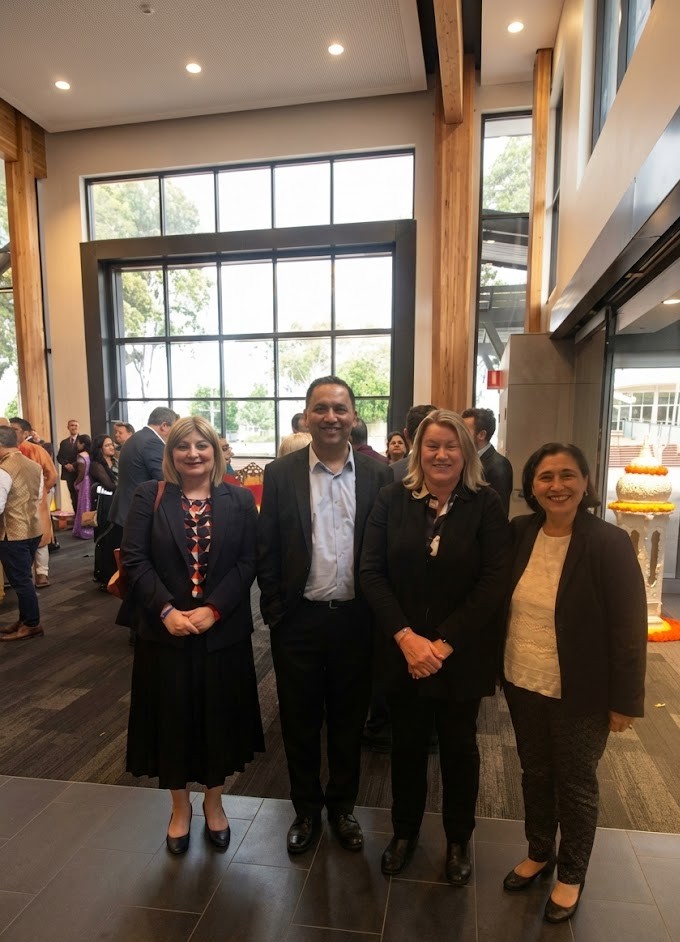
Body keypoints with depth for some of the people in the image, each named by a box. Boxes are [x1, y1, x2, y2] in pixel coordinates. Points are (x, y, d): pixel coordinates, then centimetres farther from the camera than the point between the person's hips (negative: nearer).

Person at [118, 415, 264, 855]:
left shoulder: (240, 500, 0)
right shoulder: (149, 496, -1)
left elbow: (248, 563, -5)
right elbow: (135, 559, -7)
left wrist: (212, 609, -16)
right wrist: (167, 610, -17)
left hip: (223, 631, 1)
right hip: (165, 630, 0)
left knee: (219, 717, 13)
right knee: (173, 718, 12)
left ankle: (214, 802, 37)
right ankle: (180, 806, 37)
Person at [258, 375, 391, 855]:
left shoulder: (377, 474, -3)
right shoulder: (281, 473, -4)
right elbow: (267, 551, -2)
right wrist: (275, 612, -4)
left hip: (355, 618, 1)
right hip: (298, 619, 0)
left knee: (349, 720, 18)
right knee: (300, 720, 16)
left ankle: (342, 805, 42)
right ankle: (306, 808, 40)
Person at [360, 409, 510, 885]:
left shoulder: (486, 505, -8)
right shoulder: (392, 499, -5)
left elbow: (495, 582, -13)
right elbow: (372, 572, -7)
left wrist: (444, 643, -16)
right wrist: (406, 637, -16)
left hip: (462, 653, -1)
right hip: (403, 651, 1)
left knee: (459, 746, 17)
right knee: (407, 743, 17)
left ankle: (459, 839, 42)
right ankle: (405, 830, 42)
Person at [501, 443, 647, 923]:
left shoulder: (609, 543, -19)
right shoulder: (519, 533, -6)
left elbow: (629, 627, -14)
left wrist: (625, 700, -11)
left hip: (579, 693, -4)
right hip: (523, 684, 4)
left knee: (576, 783, 17)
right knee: (535, 773, 22)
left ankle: (571, 875, 40)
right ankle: (539, 852, 46)